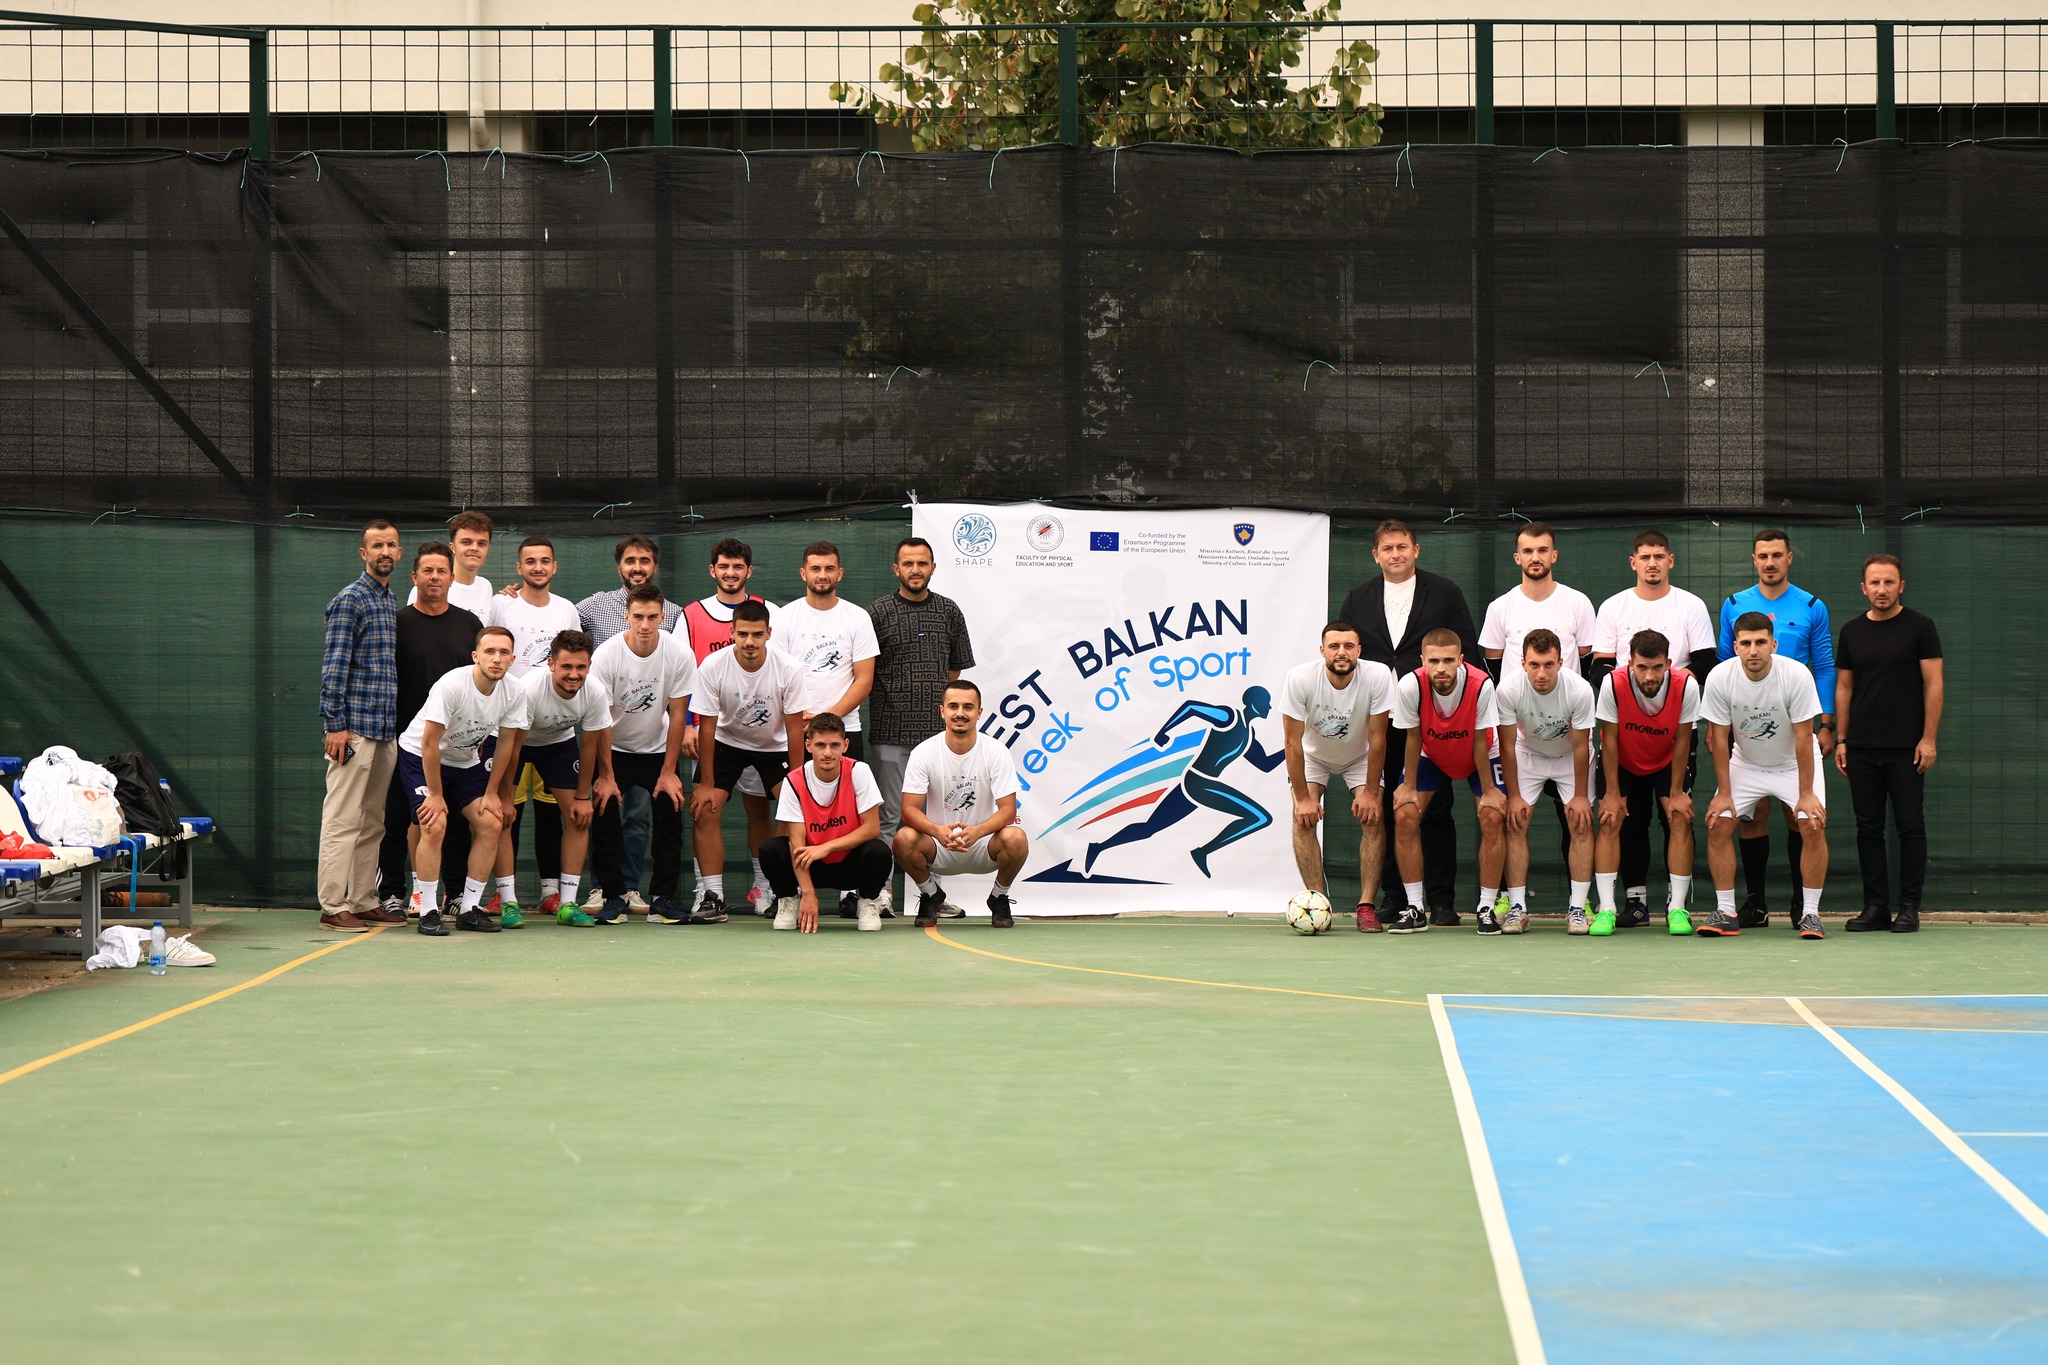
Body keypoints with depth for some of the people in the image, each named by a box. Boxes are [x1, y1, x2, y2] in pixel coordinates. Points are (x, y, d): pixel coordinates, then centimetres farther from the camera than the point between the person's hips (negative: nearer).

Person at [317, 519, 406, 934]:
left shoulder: (394, 604, 17)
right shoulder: (349, 601, -7)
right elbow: (333, 666, -12)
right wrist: (335, 725, -17)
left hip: (386, 729, 8)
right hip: (355, 726, -8)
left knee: (372, 822, 11)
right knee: (343, 819, -7)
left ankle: (364, 901, 16)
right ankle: (333, 907, -6)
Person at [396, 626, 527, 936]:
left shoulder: (513, 695, -15)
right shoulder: (451, 686, -31)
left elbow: (505, 744, 0)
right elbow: (429, 743, -25)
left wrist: (491, 793, -1)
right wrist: (435, 794, -19)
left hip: (466, 761, 5)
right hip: (419, 756, -5)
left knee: (491, 824, -8)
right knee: (435, 825, -21)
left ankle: (469, 910, 3)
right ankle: (428, 912, -12)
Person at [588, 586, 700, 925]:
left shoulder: (679, 655, -16)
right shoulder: (606, 655, -20)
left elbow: (677, 715, -9)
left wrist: (668, 772, -10)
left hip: (657, 748, 1)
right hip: (614, 748, -1)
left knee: (670, 817, -9)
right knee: (604, 817, -12)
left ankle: (663, 900, -1)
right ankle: (613, 897, -2)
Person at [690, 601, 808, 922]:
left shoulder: (789, 669, -24)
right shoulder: (713, 666, -23)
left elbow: (794, 727, -16)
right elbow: (707, 726, -17)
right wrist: (705, 784, -16)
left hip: (775, 745, 0)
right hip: (726, 742, 0)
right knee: (703, 810, -15)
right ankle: (712, 895, -7)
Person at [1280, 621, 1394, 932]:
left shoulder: (1378, 676, -30)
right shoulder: (1300, 678, -32)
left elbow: (1377, 738, -20)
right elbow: (1293, 742, -24)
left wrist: (1370, 792, -18)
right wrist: (1303, 797, -23)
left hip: (1359, 757, 0)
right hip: (1313, 755, 0)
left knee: (1373, 819, -17)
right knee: (1303, 819, -19)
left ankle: (1366, 906, -12)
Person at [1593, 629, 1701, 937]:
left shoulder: (1685, 686, -28)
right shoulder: (1613, 684, -30)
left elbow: (1682, 741, -16)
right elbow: (1609, 740, -19)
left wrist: (1676, 792, -13)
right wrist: (1612, 793, -17)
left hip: (1667, 761, 1)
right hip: (1622, 761, -1)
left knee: (1680, 819, -14)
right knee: (1611, 820, -15)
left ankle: (1677, 908, -7)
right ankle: (1606, 909, -13)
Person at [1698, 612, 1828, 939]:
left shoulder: (1797, 675, -26)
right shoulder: (1720, 678, -21)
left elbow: (1803, 737, -21)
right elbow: (1719, 738, -12)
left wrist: (1806, 794, -21)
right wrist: (1723, 793, -12)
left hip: (1794, 763, -2)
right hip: (1745, 763, 2)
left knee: (1814, 825, -18)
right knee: (1717, 824, -12)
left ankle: (1810, 913, -8)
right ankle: (1725, 913, -3)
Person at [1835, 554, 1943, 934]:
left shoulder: (1919, 628, -2)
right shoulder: (1852, 631, 10)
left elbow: (1933, 685, -4)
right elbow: (1843, 687, 13)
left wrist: (1928, 738, -10)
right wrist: (1841, 739, 7)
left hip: (1906, 749, -4)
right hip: (1862, 749, 4)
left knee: (1910, 827, -2)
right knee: (1869, 829, 5)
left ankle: (1909, 907, 4)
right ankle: (1875, 906, 10)